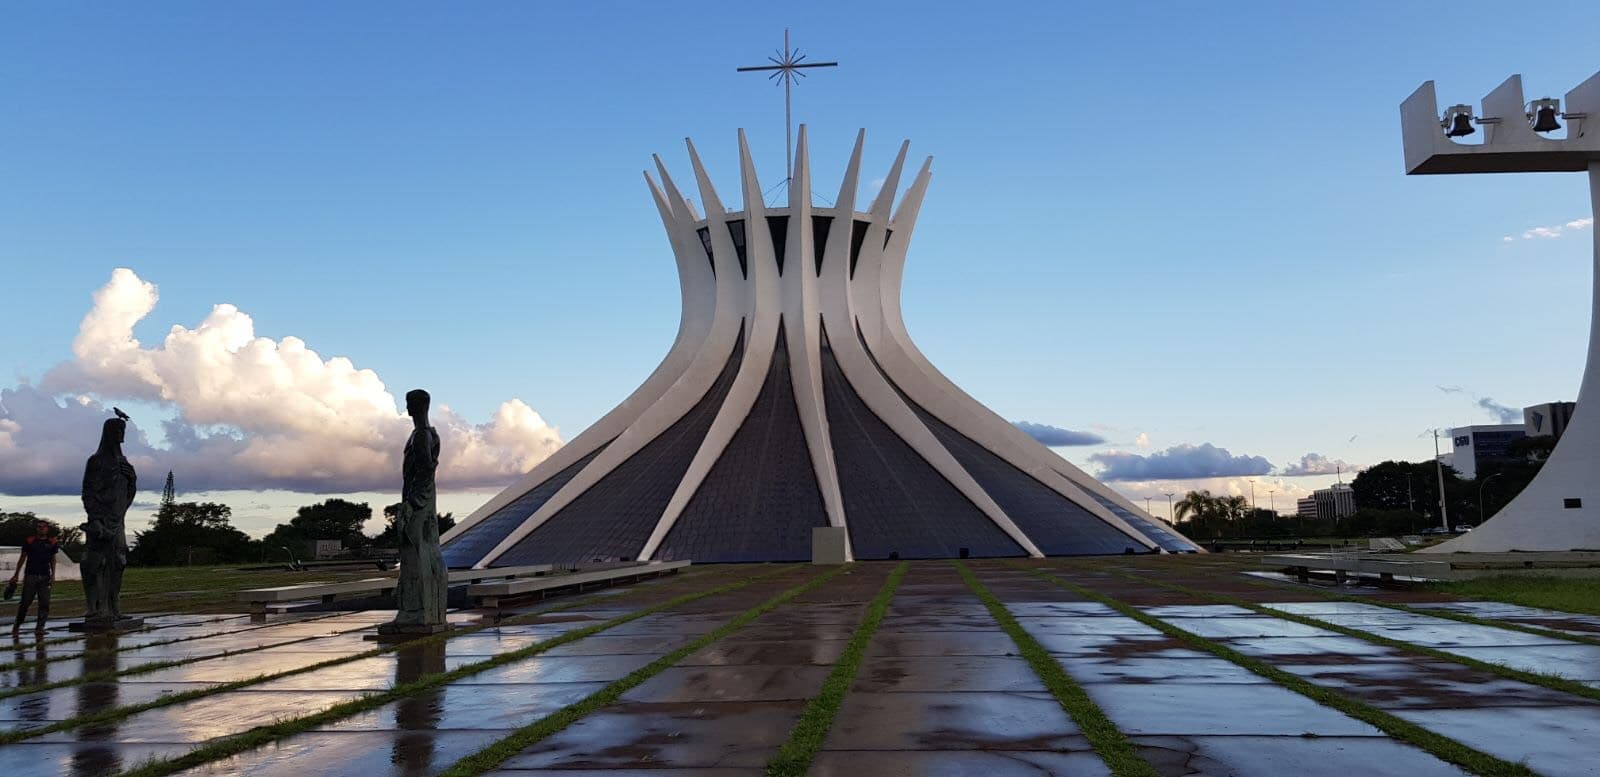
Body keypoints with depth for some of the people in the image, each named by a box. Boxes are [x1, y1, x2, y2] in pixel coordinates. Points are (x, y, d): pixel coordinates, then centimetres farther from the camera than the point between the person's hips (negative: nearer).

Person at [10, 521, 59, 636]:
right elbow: (22, 558, 10)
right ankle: (17, 625, 14)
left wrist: (53, 574, 5)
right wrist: (16, 574, 9)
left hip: (45, 576, 2)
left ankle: (40, 627, 1)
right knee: (25, 602, -1)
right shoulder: (29, 541, 4)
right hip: (30, 575, -2)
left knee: (44, 603, -4)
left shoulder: (51, 542, 9)